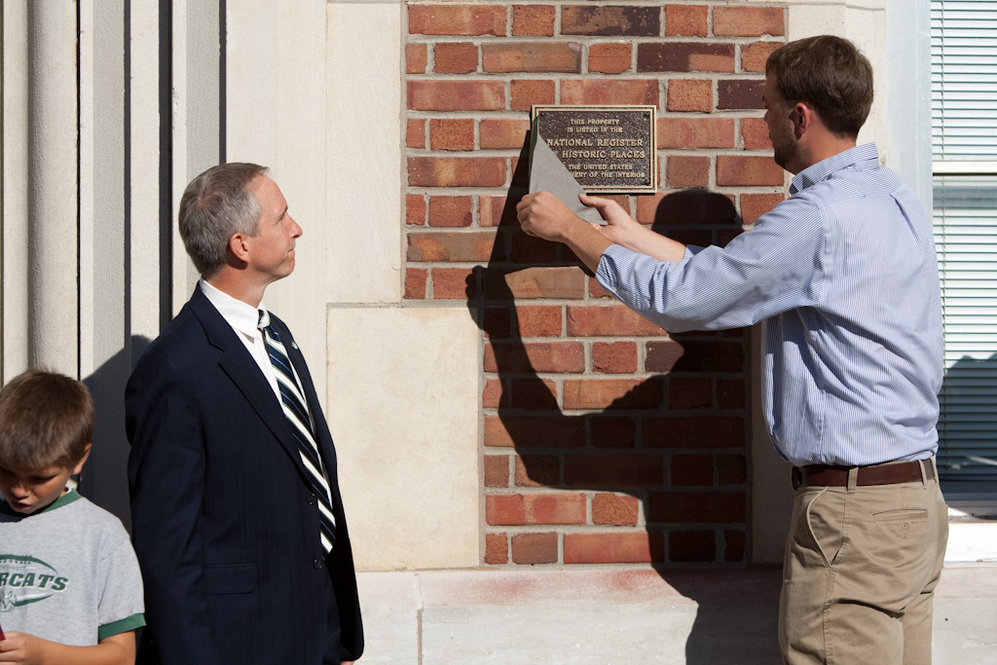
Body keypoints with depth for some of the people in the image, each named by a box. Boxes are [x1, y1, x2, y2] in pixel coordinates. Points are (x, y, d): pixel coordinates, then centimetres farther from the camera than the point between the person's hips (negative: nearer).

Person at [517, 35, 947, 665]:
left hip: (853, 513, -9)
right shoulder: (890, 196, 12)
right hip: (916, 494, 9)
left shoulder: (820, 217, -19)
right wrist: (631, 234, 26)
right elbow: (727, 275, 19)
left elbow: (676, 296, -11)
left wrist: (568, 228, 2)